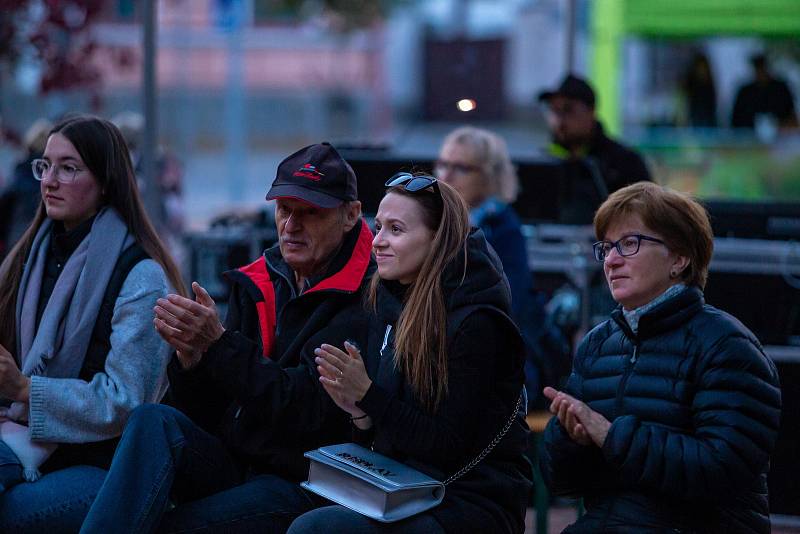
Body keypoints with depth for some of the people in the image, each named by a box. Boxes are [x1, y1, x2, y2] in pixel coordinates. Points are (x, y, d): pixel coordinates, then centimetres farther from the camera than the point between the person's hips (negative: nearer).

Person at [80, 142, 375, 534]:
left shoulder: (360, 297, -9)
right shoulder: (255, 285, 12)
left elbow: (307, 409, -20)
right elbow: (207, 411, 10)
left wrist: (219, 343, -24)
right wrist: (190, 354, -12)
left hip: (299, 483, -6)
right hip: (231, 464, 6)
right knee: (156, 420, -25)